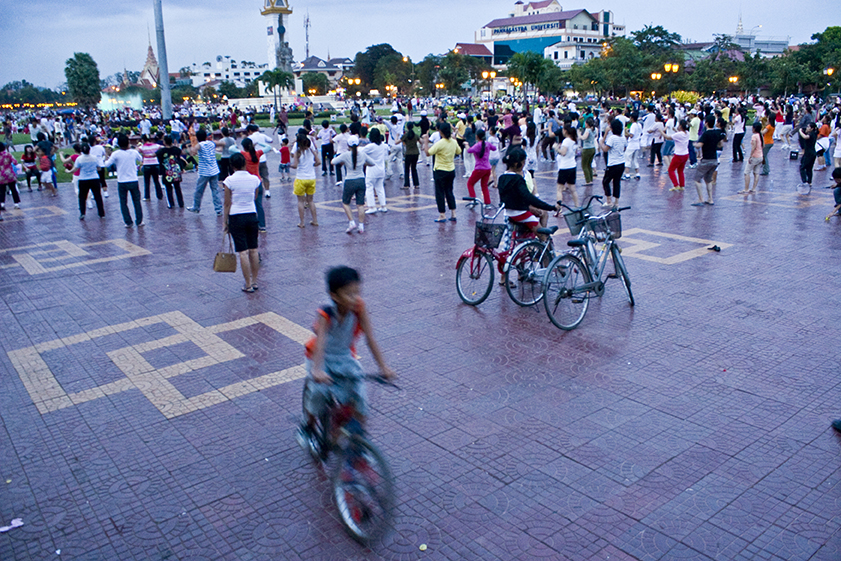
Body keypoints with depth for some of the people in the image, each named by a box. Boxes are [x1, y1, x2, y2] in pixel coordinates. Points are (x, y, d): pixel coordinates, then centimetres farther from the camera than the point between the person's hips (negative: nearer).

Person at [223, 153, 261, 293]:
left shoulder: (229, 181, -11)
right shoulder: (254, 179, 0)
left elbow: (227, 204, -8)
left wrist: (225, 222, 0)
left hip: (236, 217, -3)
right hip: (252, 215, 4)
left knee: (243, 252, -2)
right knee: (253, 250, 11)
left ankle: (248, 285, 2)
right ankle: (254, 281, 18)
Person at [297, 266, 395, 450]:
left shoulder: (359, 308, -23)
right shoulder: (326, 314, -30)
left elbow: (370, 338, -23)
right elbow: (320, 343, -43)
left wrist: (383, 366, -28)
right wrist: (317, 370, -59)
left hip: (346, 357, 2)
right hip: (323, 358, -2)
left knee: (359, 396, -12)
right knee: (319, 391, -21)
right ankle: (308, 425, 12)